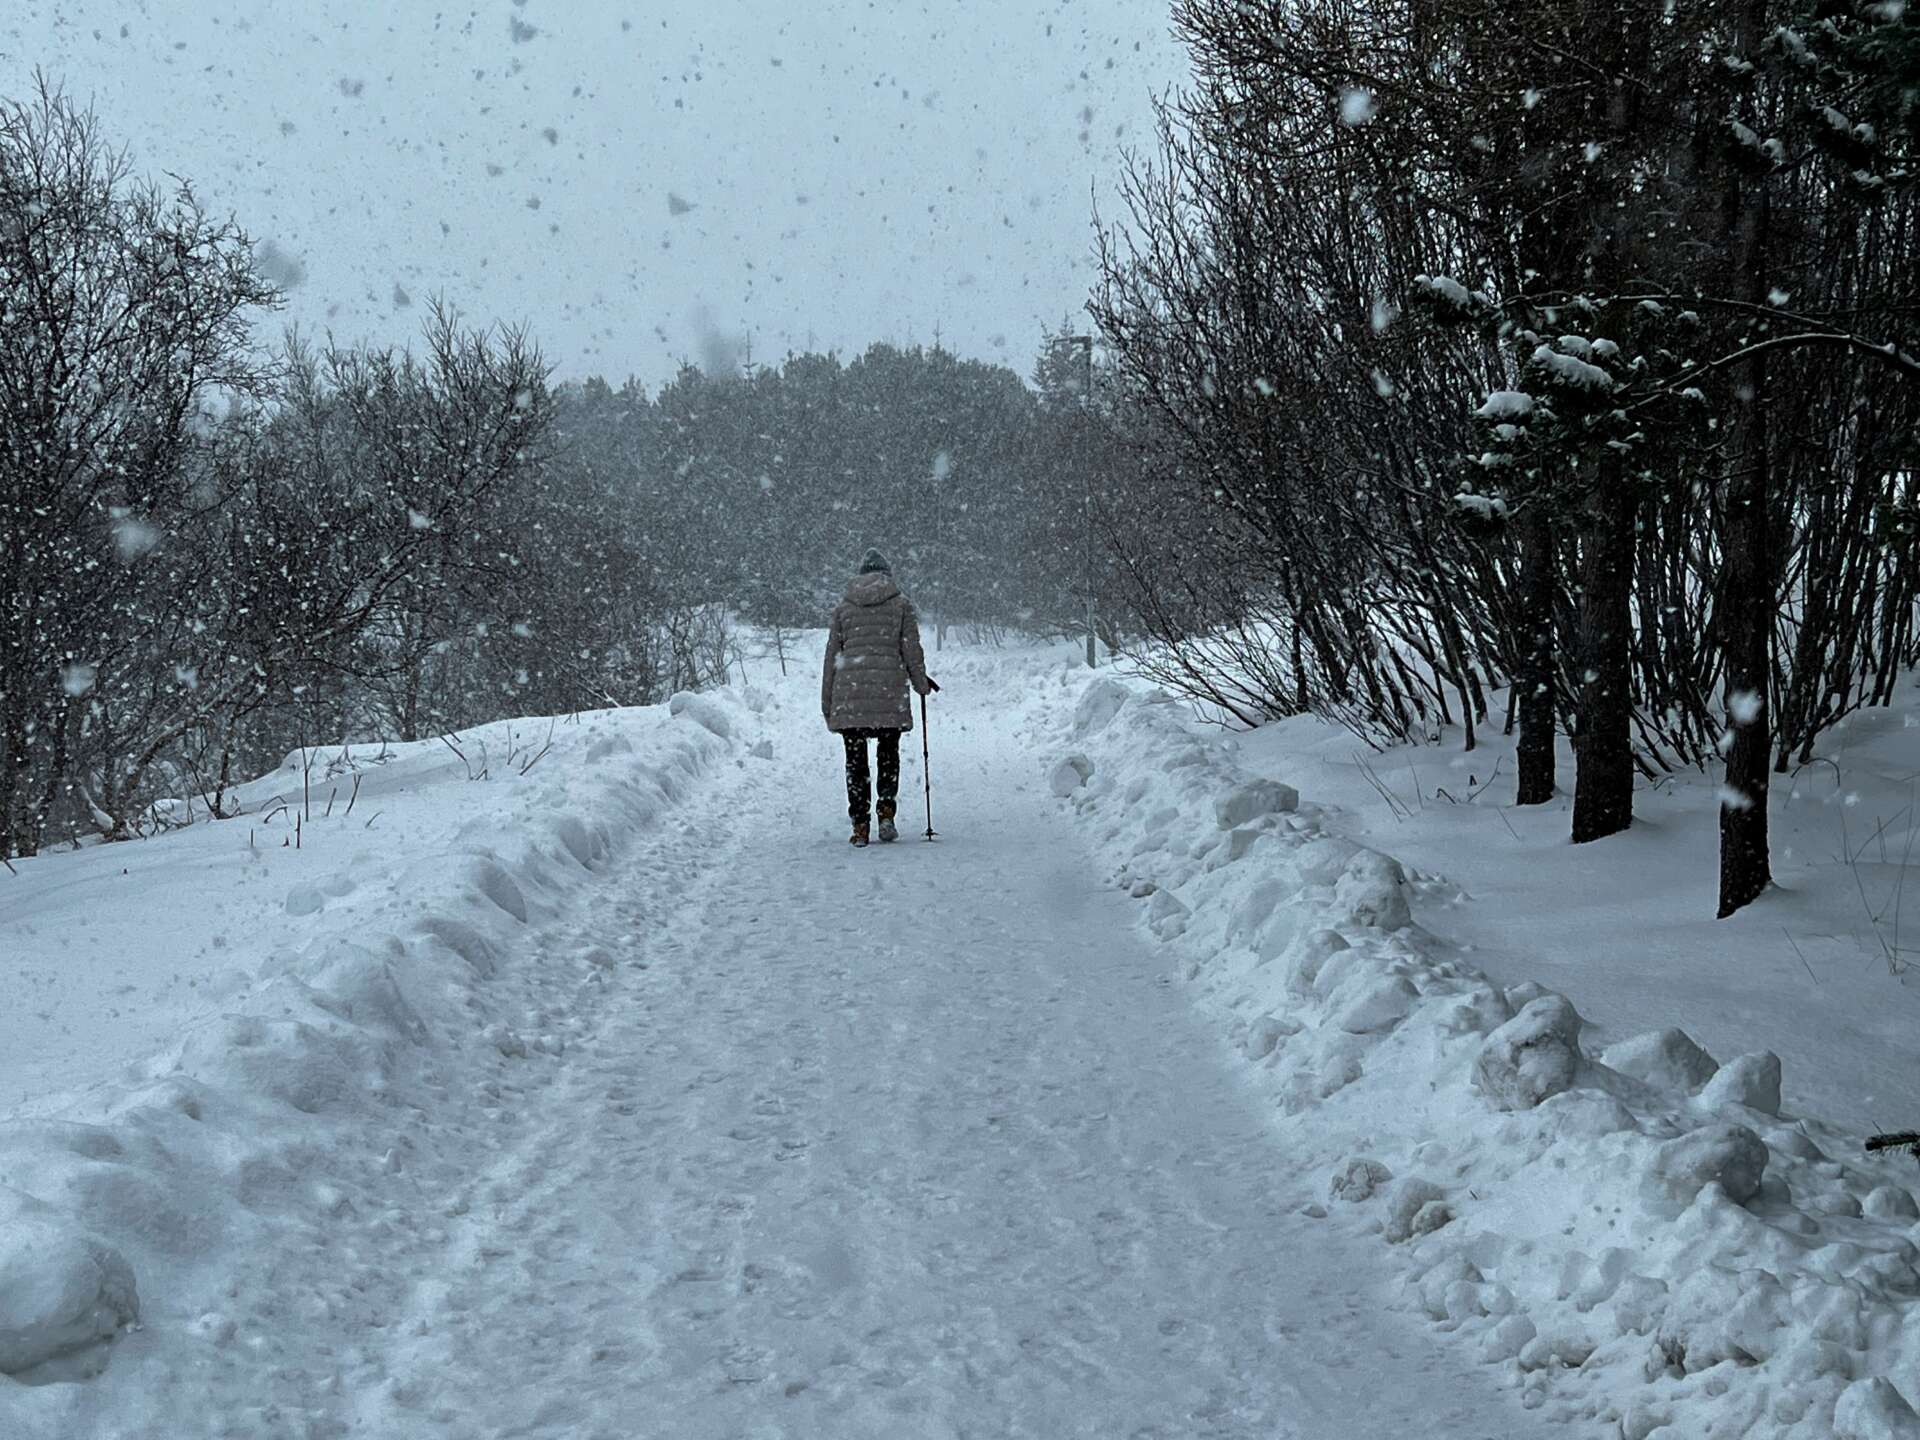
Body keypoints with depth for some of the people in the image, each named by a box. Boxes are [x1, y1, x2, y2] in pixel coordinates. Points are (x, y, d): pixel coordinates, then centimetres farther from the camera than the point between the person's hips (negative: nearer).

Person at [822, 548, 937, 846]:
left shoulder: (843, 608, 12)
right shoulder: (901, 604, 7)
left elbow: (832, 656, 11)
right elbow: (912, 650, 3)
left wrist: (827, 704, 15)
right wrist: (921, 683, 19)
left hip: (850, 692, 1)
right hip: (890, 691, -1)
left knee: (856, 759, 5)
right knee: (888, 753, 15)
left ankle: (860, 824, -1)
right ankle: (886, 809, -2)